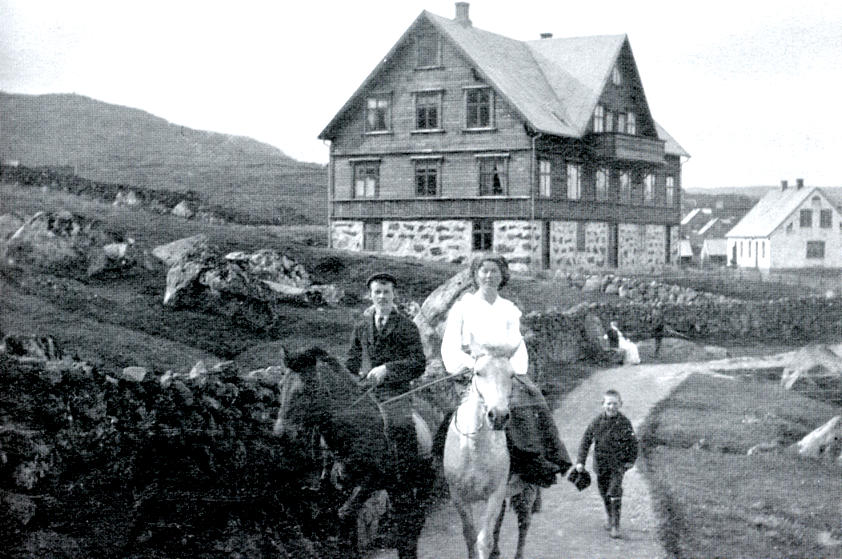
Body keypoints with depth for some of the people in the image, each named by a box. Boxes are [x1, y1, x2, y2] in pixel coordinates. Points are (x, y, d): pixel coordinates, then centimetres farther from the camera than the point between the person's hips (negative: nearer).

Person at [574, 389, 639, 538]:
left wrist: (631, 460, 4)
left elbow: (633, 442, 3)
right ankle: (610, 518, 37)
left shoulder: (624, 422, -10)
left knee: (615, 492, -13)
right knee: (604, 492, 15)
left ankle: (616, 525, -7)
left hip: (618, 464, -3)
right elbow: (585, 441, -1)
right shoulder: (597, 422, -6)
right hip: (601, 463, 3)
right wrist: (580, 461, -5)